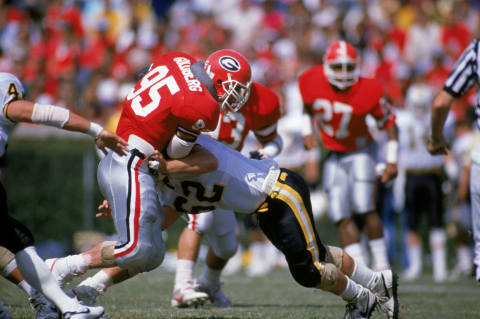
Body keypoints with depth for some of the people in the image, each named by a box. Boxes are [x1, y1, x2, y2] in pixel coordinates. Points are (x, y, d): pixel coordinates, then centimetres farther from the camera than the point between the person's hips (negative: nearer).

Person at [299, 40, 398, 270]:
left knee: (364, 207, -16)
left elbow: (389, 123, -11)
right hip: (333, 154, 4)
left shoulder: (368, 92, -25)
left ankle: (381, 262, -2)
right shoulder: (313, 83, -15)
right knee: (340, 213, -4)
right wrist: (307, 132, -2)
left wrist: (391, 161, -13)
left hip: (360, 152, -4)